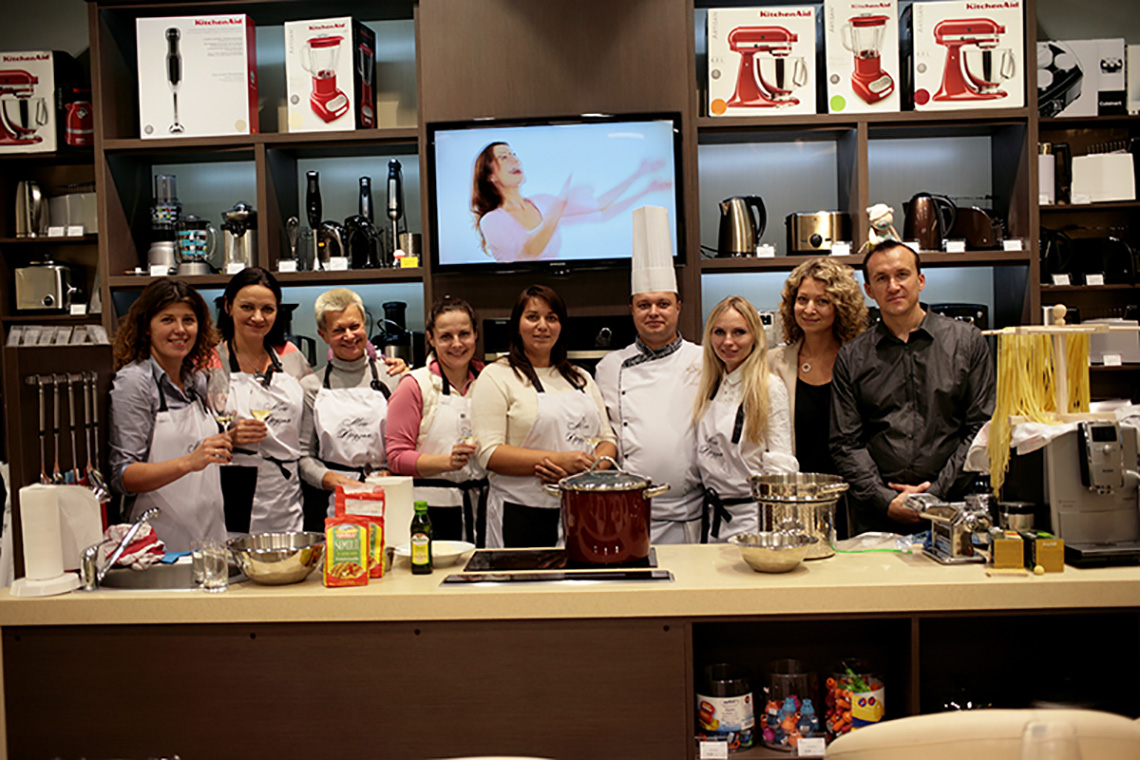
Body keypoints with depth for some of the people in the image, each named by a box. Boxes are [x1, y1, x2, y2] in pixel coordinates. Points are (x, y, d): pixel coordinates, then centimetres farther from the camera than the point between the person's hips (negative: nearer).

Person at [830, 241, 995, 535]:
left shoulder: (967, 341, 9)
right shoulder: (851, 357, 9)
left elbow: (981, 429, 4)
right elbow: (846, 443, 5)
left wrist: (937, 493, -5)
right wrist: (886, 500, -8)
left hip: (951, 505, 0)